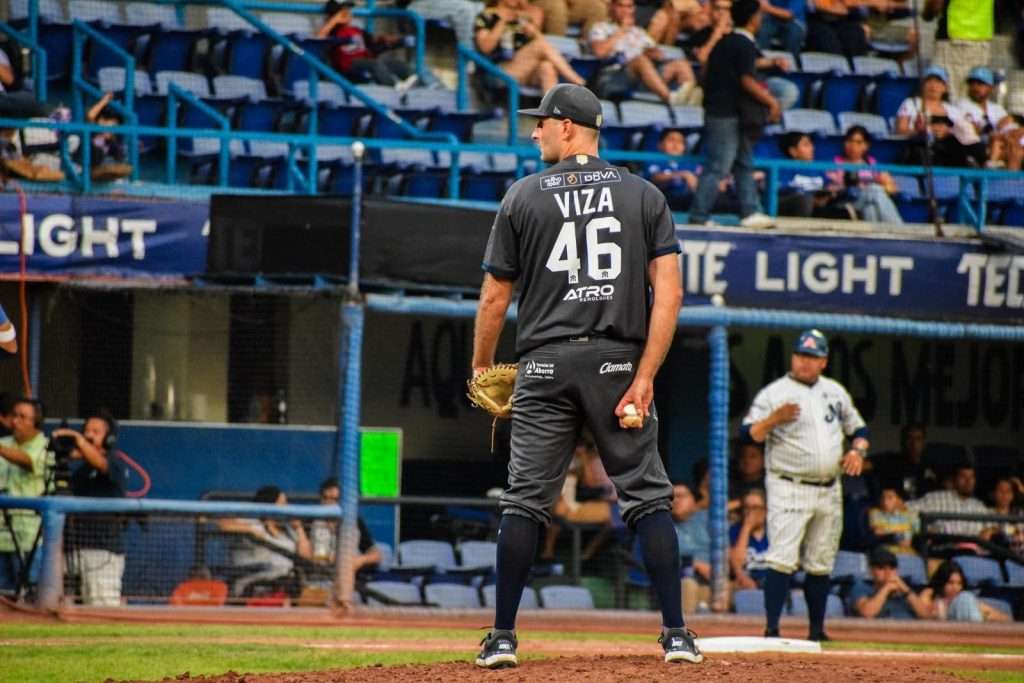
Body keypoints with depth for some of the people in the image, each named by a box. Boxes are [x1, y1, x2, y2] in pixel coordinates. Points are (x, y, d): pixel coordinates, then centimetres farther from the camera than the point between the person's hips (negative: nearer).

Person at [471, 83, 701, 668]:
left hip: (546, 365, 0)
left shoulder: (524, 197, 2)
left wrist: (482, 367, 17)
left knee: (525, 502, 4)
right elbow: (669, 291, -5)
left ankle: (503, 637, 3)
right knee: (649, 497, 4)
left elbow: (495, 297, 4)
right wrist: (645, 376, -7)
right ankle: (677, 633, -3)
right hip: (618, 362, 0)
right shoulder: (645, 196, 5)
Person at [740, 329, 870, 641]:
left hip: (829, 492, 6)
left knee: (821, 565, 11)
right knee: (782, 560, -15)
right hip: (789, 489, -6)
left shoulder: (835, 392, 13)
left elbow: (858, 427, 23)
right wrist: (774, 419, -29)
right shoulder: (774, 393, -4)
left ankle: (817, 630, 20)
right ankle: (772, 629, -17)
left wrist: (858, 450, 2)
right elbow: (749, 434, -12)